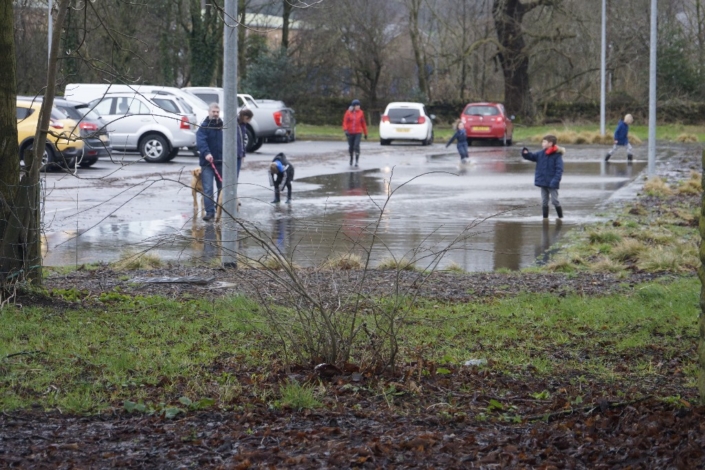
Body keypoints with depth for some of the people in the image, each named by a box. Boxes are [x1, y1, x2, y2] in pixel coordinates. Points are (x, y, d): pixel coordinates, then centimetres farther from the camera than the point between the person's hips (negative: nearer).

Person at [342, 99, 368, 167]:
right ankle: (351, 159, 37)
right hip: (350, 133, 1)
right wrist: (345, 130, -20)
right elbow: (345, 122, -4)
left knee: (356, 146, -18)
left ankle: (356, 162, -17)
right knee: (351, 147, 11)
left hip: (358, 132, -1)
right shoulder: (348, 112, -2)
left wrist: (365, 133, 10)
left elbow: (363, 123, 7)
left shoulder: (360, 112, 0)